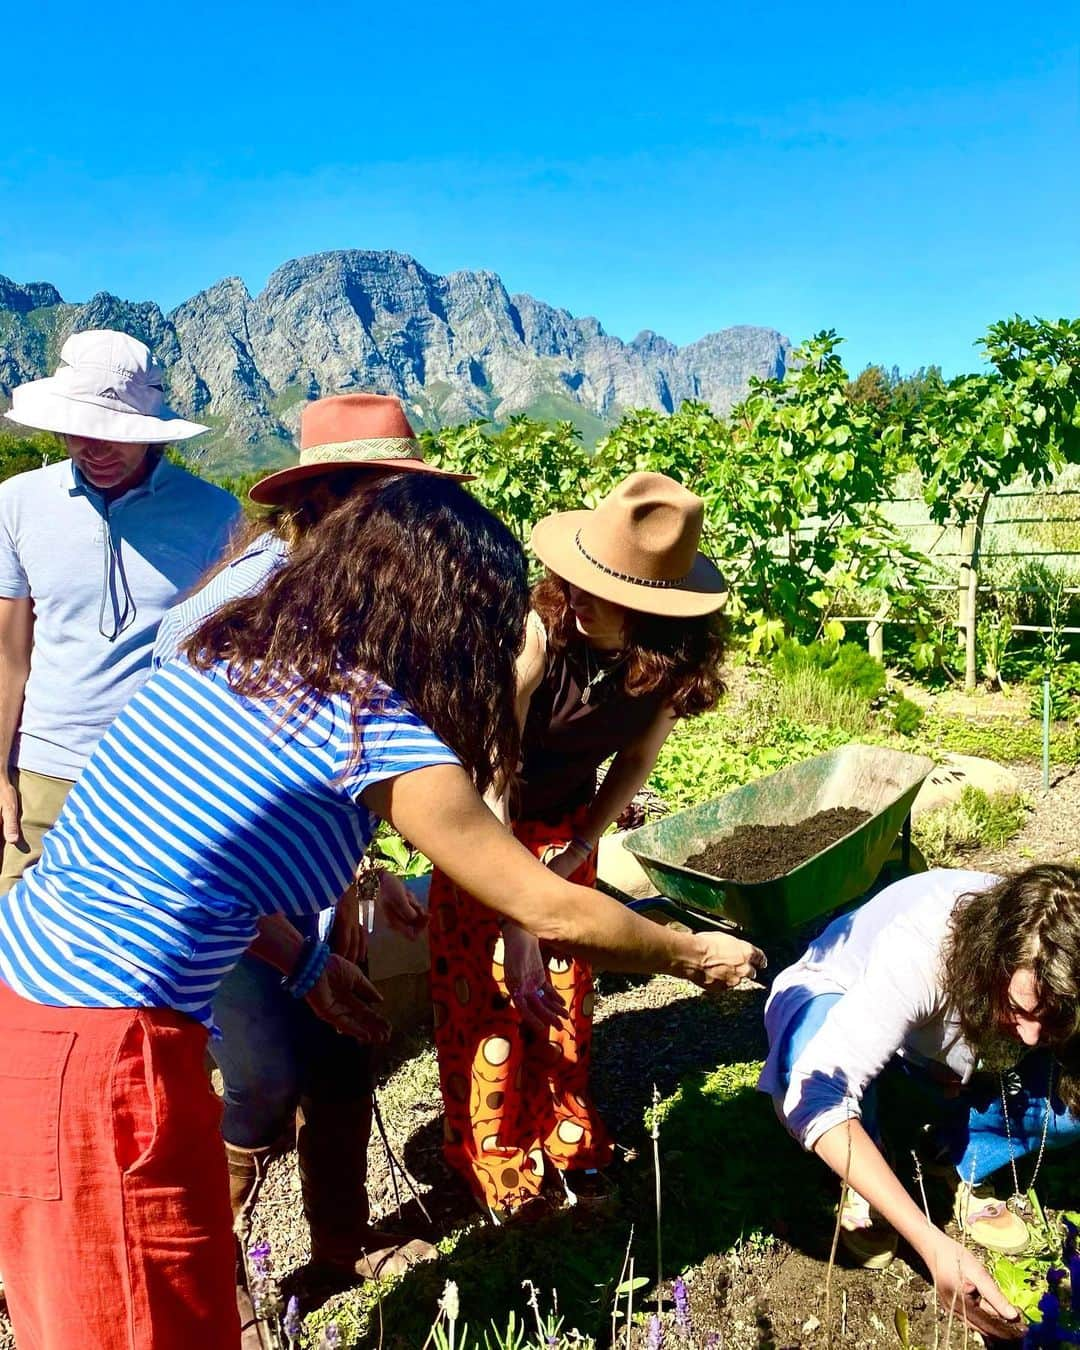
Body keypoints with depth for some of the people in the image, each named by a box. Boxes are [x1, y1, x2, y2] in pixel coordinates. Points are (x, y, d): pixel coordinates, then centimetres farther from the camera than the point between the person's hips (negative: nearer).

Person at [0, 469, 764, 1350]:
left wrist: (306, 962, 19)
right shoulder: (378, 732, -17)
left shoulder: (230, 651, 5)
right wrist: (695, 956, 6)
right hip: (104, 1049, -8)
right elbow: (554, 914, -10)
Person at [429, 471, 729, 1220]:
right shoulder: (536, 632, -36)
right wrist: (517, 922, -39)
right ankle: (493, 1162, 21)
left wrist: (579, 849, -9)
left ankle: (570, 1144, 29)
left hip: (567, 825, 3)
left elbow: (638, 757, -5)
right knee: (481, 994, 3)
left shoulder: (674, 657, -22)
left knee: (567, 991, 9)